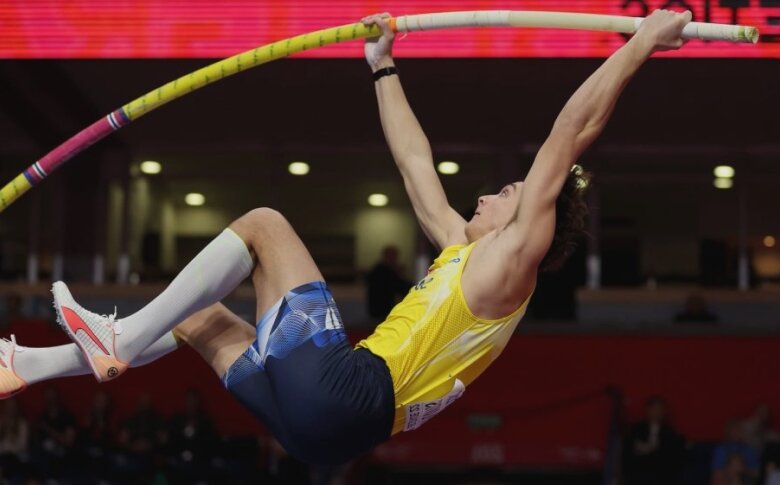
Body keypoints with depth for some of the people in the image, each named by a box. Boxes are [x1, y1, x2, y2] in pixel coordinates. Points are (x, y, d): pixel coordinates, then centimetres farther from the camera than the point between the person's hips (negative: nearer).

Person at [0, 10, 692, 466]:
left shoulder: (510, 260, 0)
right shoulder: (463, 249, 24)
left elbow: (566, 142, -8)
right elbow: (415, 161, 33)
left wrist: (639, 44, -10)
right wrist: (384, 69, 39)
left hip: (348, 391, -9)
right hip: (325, 419, 9)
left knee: (262, 223, -7)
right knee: (197, 313, 21)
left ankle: (120, 342, -9)